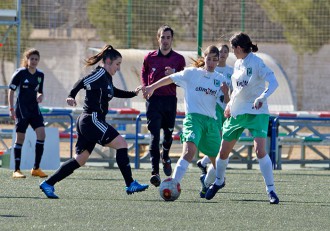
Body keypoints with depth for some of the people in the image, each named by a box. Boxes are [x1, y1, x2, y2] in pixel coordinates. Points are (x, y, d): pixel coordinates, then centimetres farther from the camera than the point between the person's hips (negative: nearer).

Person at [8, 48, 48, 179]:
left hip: (34, 109, 5)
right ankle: (16, 170, 5)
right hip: (21, 110, -5)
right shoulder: (20, 73, -8)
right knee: (20, 138, -3)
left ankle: (36, 169, -1)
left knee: (41, 134, -9)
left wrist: (40, 96, -4)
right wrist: (11, 109, -9)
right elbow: (11, 90, -5)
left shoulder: (40, 75, 8)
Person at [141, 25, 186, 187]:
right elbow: (144, 74, 20)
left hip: (170, 100, 1)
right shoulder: (150, 57, 4)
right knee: (154, 136, -13)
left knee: (168, 133, 13)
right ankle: (155, 172, -19)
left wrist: (174, 75, -15)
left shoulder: (179, 59, 3)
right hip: (153, 99, -1)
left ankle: (165, 157, 47)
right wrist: (146, 88, 4)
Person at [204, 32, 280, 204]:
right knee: (223, 151, 11)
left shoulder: (256, 63, -14)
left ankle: (271, 190, -13)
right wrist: (230, 104, 19)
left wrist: (262, 97, -38)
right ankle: (218, 182, 37)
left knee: (260, 150, -21)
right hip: (236, 113, 7)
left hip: (256, 113, -7)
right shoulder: (238, 64, 10)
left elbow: (273, 82, -23)